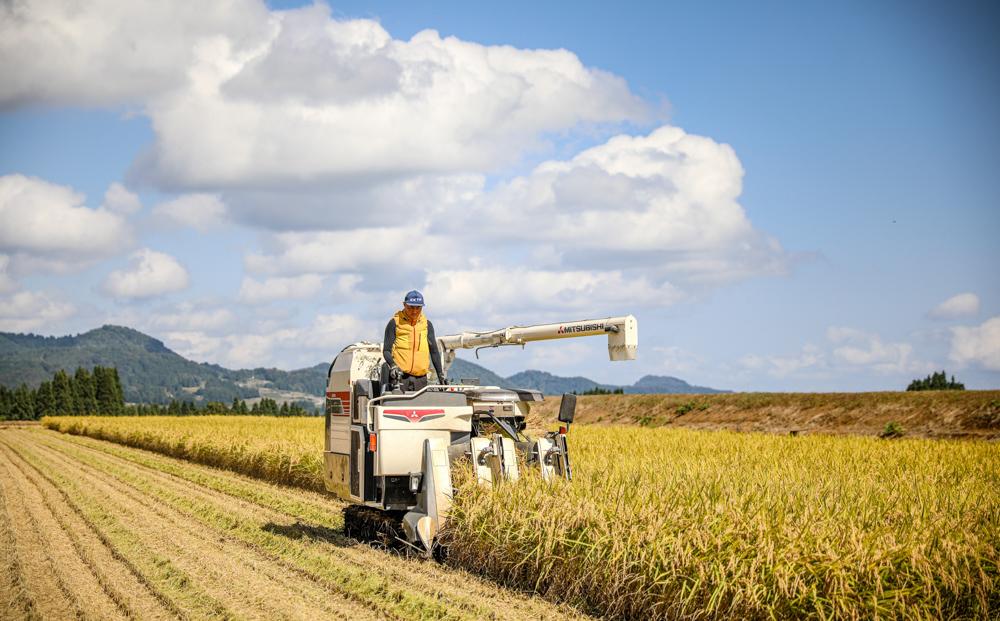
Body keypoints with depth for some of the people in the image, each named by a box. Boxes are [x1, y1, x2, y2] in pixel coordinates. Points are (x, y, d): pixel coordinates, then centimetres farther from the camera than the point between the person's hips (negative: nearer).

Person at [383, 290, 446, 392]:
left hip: (421, 378, 3)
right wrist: (393, 366, -17)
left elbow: (434, 351, 19)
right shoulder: (395, 323, 4)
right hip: (400, 376, -3)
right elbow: (386, 350, 2)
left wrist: (440, 374, 12)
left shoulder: (426, 324, 15)